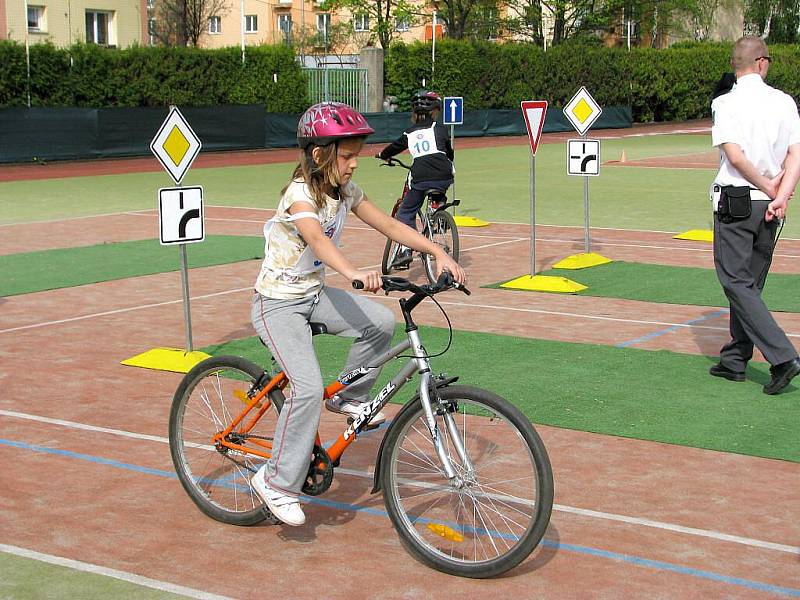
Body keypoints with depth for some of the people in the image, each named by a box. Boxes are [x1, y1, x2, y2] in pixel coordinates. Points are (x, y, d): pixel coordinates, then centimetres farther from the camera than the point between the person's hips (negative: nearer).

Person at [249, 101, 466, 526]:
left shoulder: (344, 191, -1)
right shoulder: (299, 194, -24)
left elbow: (391, 226, -2)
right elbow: (318, 240, -42)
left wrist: (439, 254, -14)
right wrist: (355, 274, -59)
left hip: (313, 294, 7)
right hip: (277, 302, -7)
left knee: (381, 322, -16)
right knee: (309, 388, -21)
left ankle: (348, 397, 8)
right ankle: (276, 481, -7)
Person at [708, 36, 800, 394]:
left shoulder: (726, 103, -9)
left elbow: (734, 155, -19)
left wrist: (767, 186, -7)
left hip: (735, 202, -5)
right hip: (768, 205, 6)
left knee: (737, 282, -4)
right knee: (751, 282, 14)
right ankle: (735, 360, 20)